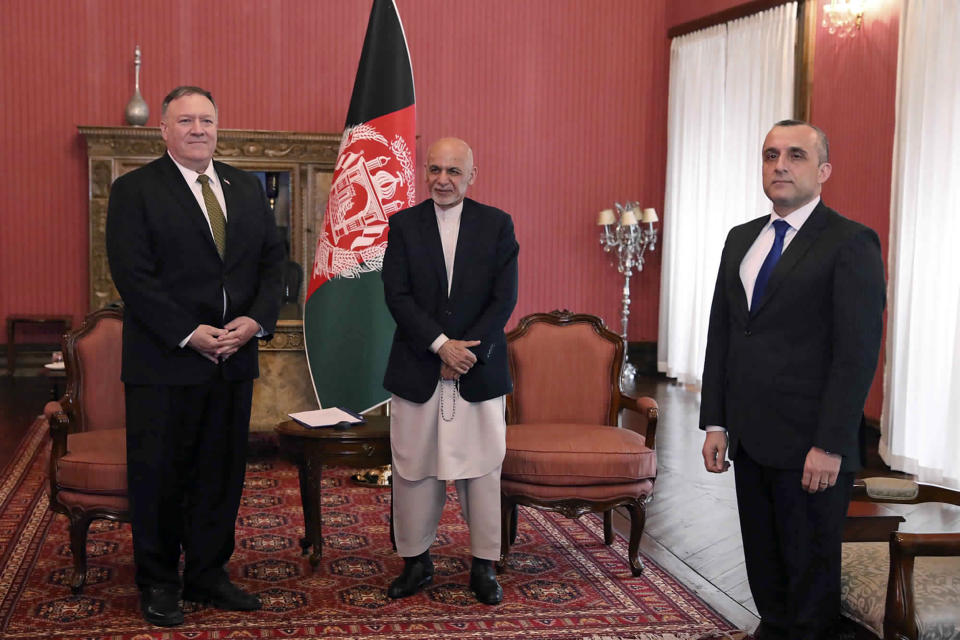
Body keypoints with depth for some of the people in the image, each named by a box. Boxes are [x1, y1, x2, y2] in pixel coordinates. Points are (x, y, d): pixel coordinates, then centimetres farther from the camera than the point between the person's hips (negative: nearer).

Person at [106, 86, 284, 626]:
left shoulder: (247, 188, 12)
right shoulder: (135, 190, -4)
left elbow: (272, 259, 10)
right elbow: (132, 275, -12)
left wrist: (257, 319, -7)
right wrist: (190, 334, -17)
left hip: (235, 359, 5)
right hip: (165, 363, -5)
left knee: (223, 473, 12)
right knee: (158, 475, 5)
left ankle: (208, 573, 26)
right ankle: (158, 583, 20)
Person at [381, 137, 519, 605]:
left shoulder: (497, 225, 3)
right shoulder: (403, 224, 4)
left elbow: (504, 299, -3)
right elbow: (396, 296, -4)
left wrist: (466, 350, -11)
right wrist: (441, 345, -14)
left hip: (479, 372, 0)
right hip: (417, 370, 1)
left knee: (482, 469, 4)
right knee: (413, 469, 6)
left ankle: (484, 566, 16)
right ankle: (416, 562, 20)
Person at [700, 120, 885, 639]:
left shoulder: (850, 243, -9)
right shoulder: (741, 239, 13)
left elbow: (858, 351, -14)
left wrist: (831, 445, -18)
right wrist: (716, 423, 8)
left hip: (810, 445, -6)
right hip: (750, 440, 6)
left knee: (810, 570, 7)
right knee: (762, 560, 16)